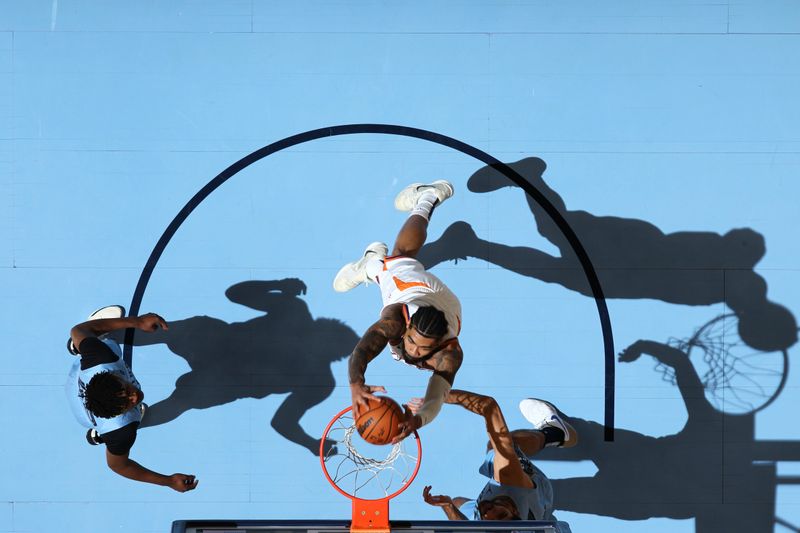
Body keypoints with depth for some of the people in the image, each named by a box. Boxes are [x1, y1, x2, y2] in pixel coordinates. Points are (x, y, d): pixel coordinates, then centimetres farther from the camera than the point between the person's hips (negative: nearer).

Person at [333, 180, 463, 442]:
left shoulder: (450, 355, -55)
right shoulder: (397, 318, -57)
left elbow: (436, 399, -66)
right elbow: (360, 353, -71)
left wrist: (418, 420, -91)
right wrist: (356, 384, -95)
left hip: (441, 297, 5)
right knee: (401, 255, 35)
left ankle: (430, 195, 67)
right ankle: (427, 196, 58)